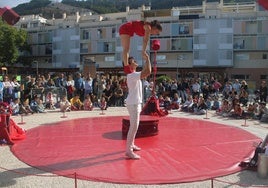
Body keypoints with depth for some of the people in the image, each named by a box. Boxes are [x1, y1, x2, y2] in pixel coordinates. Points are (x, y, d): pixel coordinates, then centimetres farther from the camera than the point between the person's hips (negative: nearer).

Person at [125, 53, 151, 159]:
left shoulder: (134, 75, 12)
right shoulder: (132, 75, -20)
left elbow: (146, 72, 25)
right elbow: (148, 72, -31)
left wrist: (147, 61, 15)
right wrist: (147, 58, -20)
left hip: (135, 103, 11)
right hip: (133, 103, -11)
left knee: (134, 126, 19)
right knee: (134, 127, -11)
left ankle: (131, 145, 32)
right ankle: (128, 151, -8)